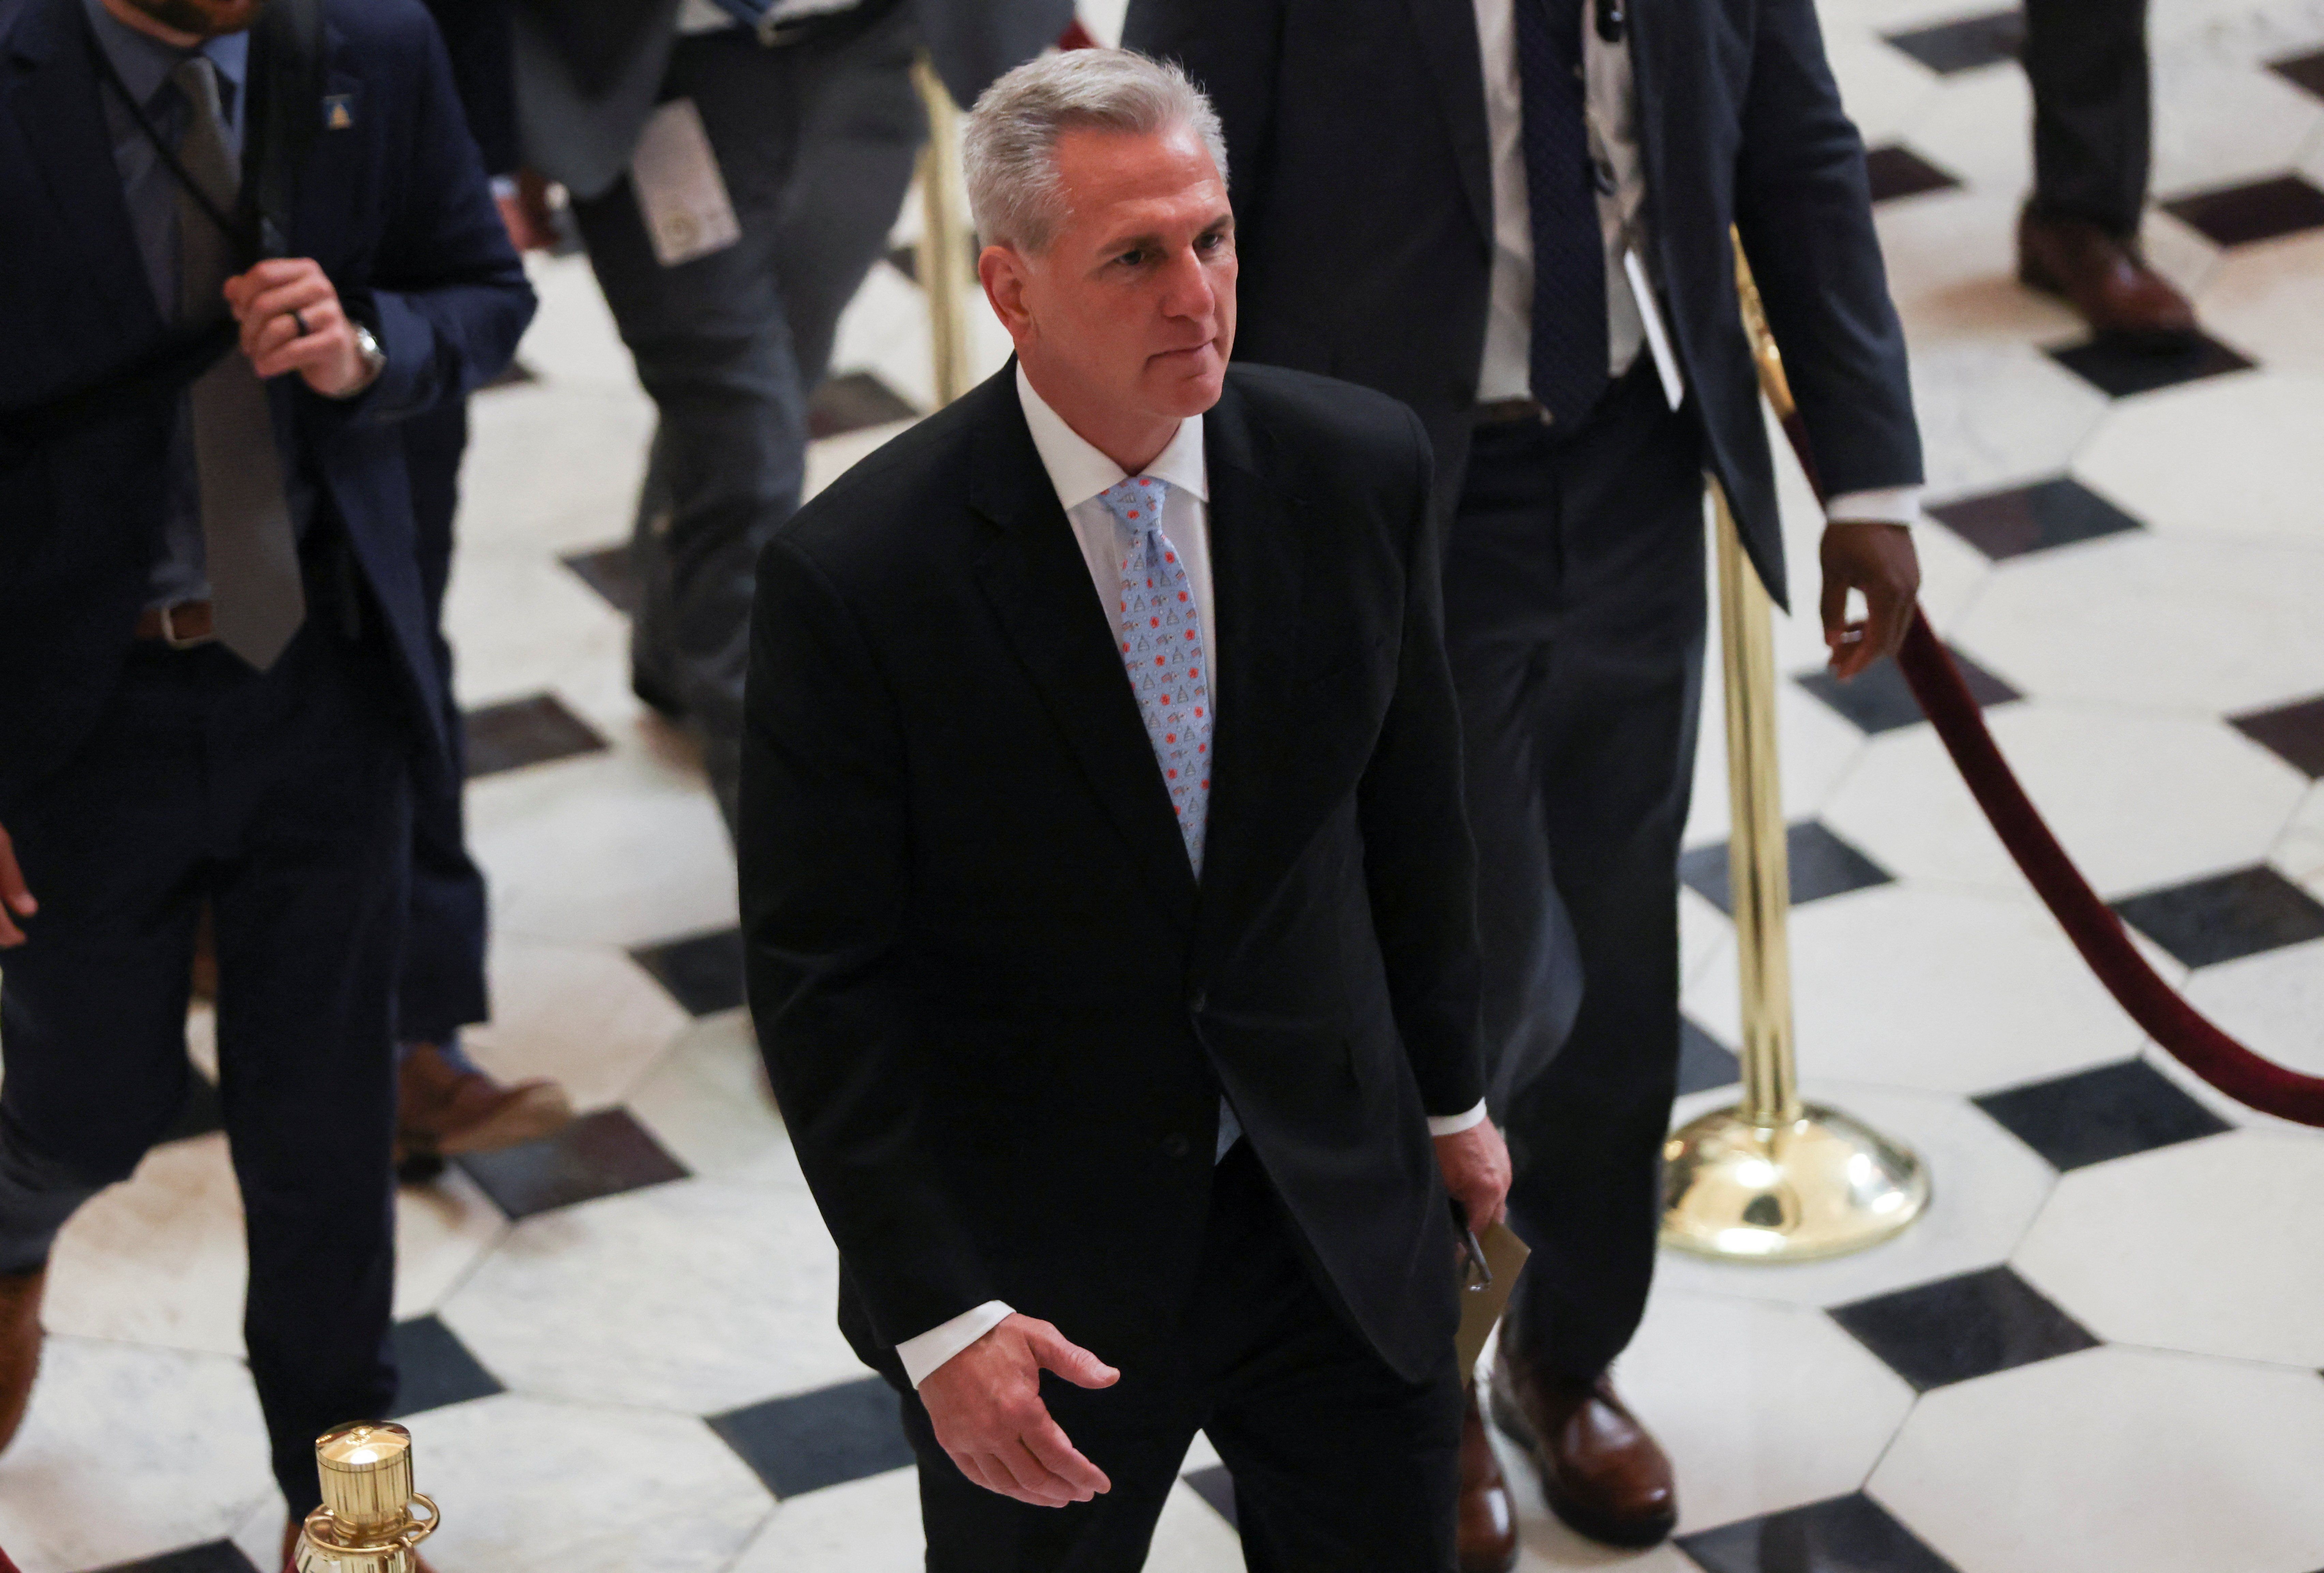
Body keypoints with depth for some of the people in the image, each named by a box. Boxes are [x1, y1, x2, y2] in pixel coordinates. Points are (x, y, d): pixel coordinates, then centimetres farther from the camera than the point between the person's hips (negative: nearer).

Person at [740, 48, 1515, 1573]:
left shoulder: (1359, 467, -8)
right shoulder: (854, 577, -20)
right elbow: (824, 981, -15)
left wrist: (1451, 1096, 16)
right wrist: (938, 1318, -18)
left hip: (1345, 1211, 4)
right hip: (1038, 1266, -3)